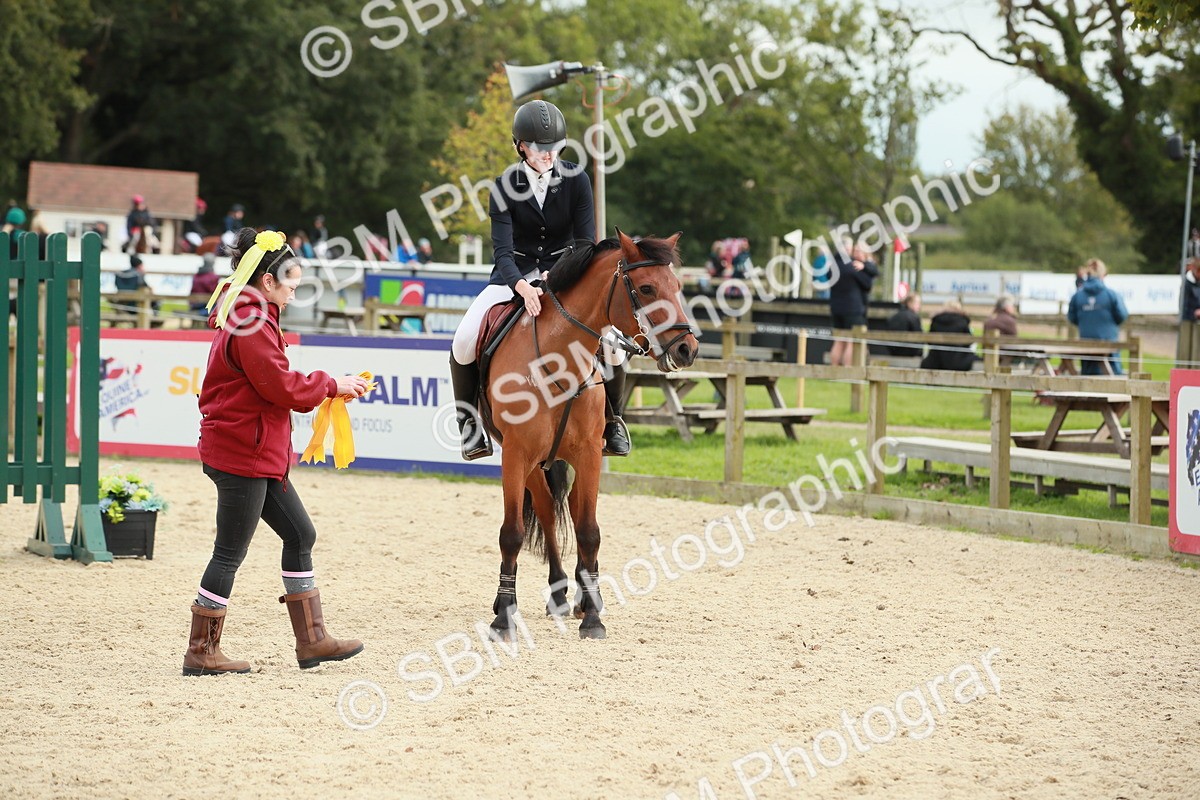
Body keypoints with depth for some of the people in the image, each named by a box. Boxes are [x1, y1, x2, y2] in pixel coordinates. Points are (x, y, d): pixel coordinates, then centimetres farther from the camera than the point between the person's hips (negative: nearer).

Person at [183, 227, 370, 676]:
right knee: (230, 552, -4)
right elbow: (283, 387, -19)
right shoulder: (252, 325, -17)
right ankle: (201, 653, 2)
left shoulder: (248, 319, 17)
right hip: (243, 453, -11)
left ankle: (311, 639, 16)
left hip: (260, 457, 11)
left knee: (299, 534, 12)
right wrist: (332, 385, -6)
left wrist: (325, 387, 7)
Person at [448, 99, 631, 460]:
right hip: (515, 276, 0)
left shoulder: (576, 180, -9)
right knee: (465, 341, -24)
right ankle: (469, 420, -1)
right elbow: (502, 249, -19)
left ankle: (612, 420, 3)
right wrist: (522, 286, -40)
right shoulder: (505, 186, -11)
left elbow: (587, 242, -10)